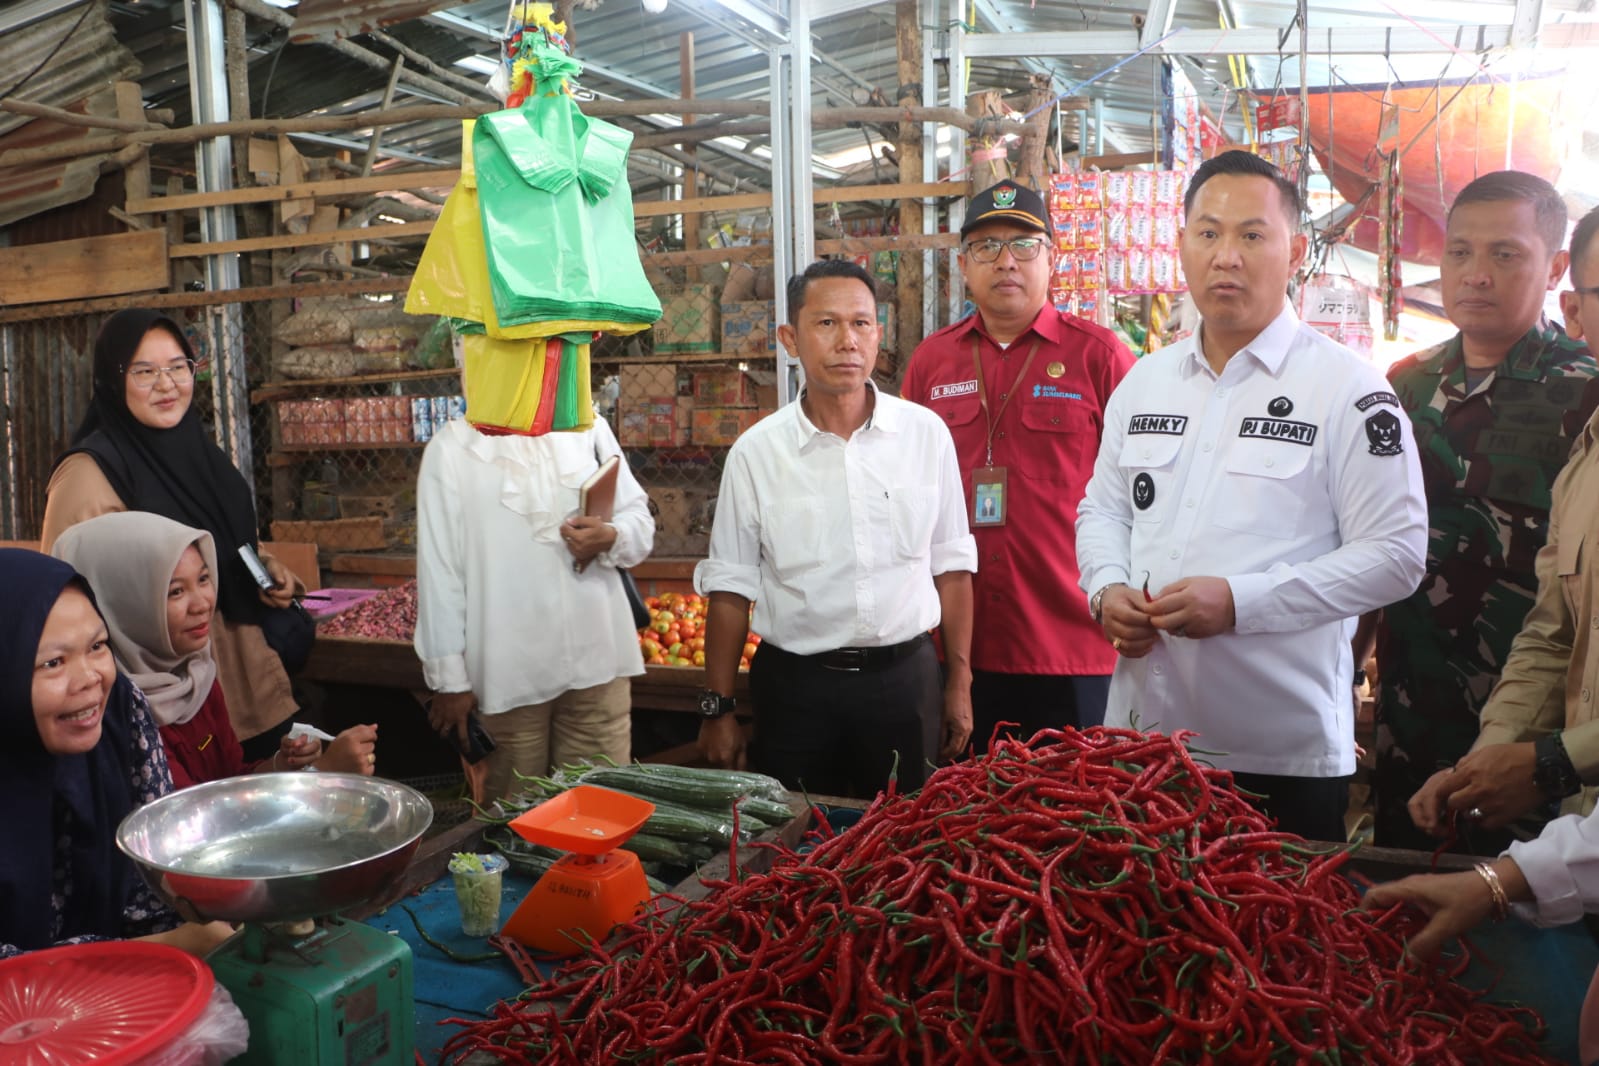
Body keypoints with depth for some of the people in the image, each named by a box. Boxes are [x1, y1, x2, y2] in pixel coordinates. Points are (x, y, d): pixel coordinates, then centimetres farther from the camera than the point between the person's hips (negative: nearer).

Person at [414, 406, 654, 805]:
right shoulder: (451, 448, -2)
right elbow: (439, 571, -3)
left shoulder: (590, 429, 7)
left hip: (596, 658, 2)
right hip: (508, 673, -2)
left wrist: (611, 538, -14)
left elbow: (639, 518, 10)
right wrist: (449, 678, -4)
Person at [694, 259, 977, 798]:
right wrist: (718, 709, 1)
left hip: (905, 677, 1)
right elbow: (730, 587, 1)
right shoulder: (756, 451, -3)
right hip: (794, 686, -1)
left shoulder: (926, 432, -1)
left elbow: (951, 564, 6)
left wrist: (959, 681, 6)